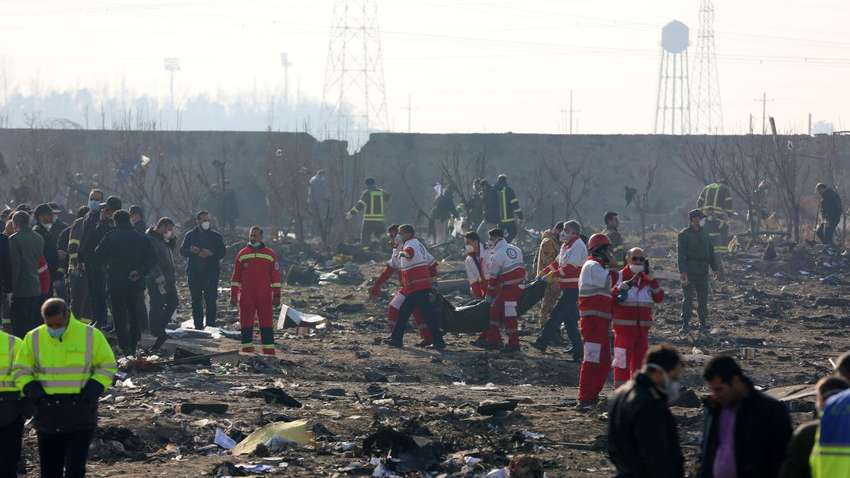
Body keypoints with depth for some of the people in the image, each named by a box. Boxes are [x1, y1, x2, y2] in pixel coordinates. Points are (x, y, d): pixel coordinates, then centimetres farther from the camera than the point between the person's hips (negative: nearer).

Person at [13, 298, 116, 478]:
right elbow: (21, 370, 11)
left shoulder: (91, 336, -2)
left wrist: (95, 387, -11)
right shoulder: (33, 339, 3)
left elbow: (108, 366, 6)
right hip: (47, 414, 2)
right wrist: (30, 388, -9)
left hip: (80, 415, -2)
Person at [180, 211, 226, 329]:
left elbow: (222, 252, 2)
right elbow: (182, 251, 7)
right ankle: (198, 326, 7)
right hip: (194, 273, 2)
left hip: (211, 272, -2)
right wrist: (191, 251, -15)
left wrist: (210, 253, -16)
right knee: (196, 301, 3)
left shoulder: (216, 236, 9)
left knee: (211, 301, -8)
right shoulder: (190, 235, 11)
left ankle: (210, 326, -7)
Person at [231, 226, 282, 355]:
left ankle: (269, 352, -1)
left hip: (265, 297, -1)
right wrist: (233, 295, 5)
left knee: (266, 324, -2)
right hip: (246, 297, 1)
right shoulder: (242, 254, 8)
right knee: (246, 325, 2)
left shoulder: (270, 254, 4)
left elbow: (276, 276, 4)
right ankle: (247, 352, 7)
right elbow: (235, 277, 10)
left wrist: (276, 296, -1)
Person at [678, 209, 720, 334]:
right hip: (689, 272, -5)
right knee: (688, 299, -6)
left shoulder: (704, 234, 14)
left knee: (703, 299, 7)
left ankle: (703, 324, 15)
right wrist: (683, 272, -19)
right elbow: (681, 254, -11)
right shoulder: (684, 234, -4)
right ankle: (685, 325, -3)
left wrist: (715, 268, 14)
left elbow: (710, 253, 20)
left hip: (702, 272, 5)